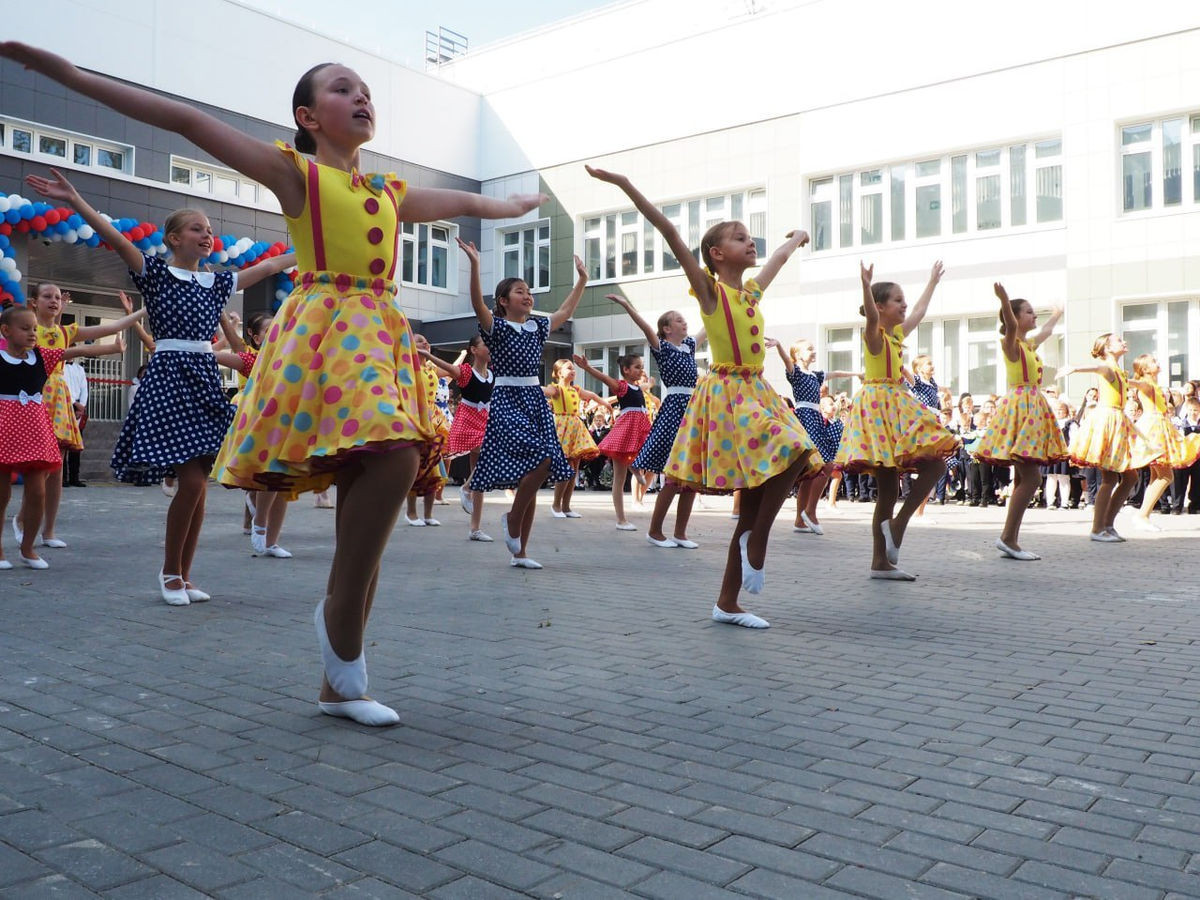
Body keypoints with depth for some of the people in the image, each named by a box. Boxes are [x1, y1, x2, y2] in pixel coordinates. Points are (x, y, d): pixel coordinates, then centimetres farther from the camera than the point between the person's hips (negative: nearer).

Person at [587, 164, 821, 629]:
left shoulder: (752, 291, 15)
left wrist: (798, 237, 58)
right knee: (793, 452, -26)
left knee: (754, 501, 4)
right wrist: (624, 183, -18)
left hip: (756, 394, 7)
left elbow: (781, 255, 36)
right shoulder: (710, 289, -3)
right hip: (727, 394, -7)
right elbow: (669, 232, -11)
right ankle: (757, 537, -7)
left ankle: (727, 603, 11)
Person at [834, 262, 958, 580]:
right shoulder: (874, 335, -7)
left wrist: (933, 282, 49)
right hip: (878, 407, -9)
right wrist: (866, 286, -48)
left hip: (897, 407, 9)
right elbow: (871, 316, -31)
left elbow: (919, 311, 37)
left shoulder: (898, 333, 19)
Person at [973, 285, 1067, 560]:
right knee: (1031, 478, -14)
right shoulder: (1011, 343, -8)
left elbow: (1046, 330, 40)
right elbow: (1011, 326, -31)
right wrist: (1004, 299, -49)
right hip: (1020, 407, -10)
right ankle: (1007, 537, -10)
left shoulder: (1030, 343, 18)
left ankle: (1012, 540, 10)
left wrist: (1057, 314, 58)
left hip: (1032, 410, 10)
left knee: (1023, 479, 7)